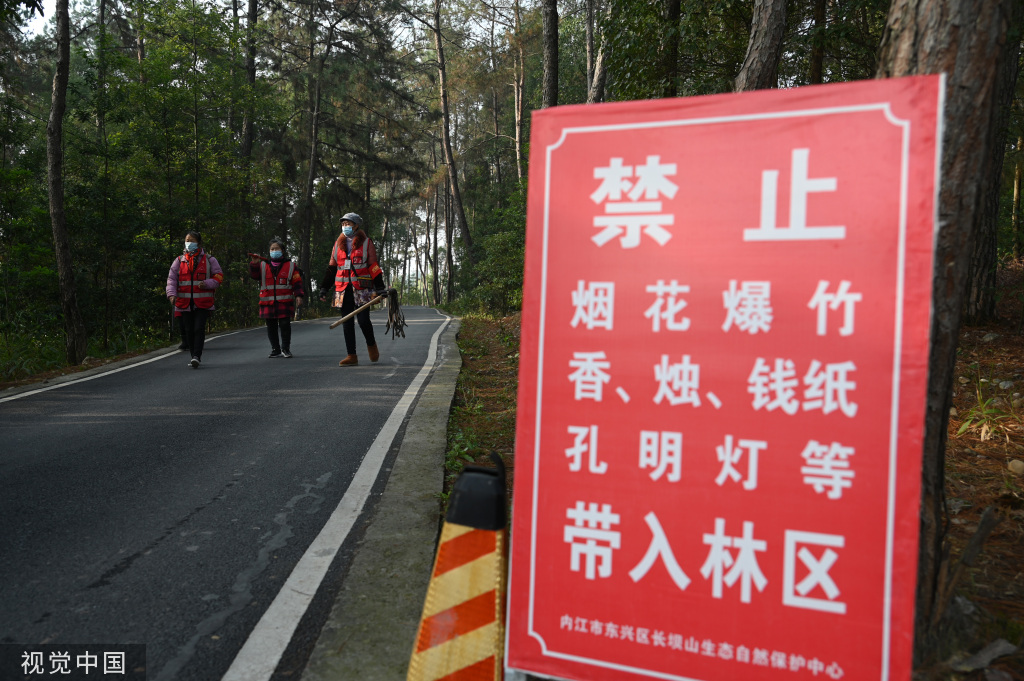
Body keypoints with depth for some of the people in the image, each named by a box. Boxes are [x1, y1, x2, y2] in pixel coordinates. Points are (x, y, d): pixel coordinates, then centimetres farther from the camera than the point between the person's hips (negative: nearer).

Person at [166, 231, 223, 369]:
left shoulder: (208, 259, 5)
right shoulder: (179, 260, 11)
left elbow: (219, 275, 6)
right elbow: (171, 278, 7)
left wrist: (207, 284, -12)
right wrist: (172, 293, -9)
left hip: (203, 302, -3)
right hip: (185, 302, 3)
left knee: (199, 328, -12)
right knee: (189, 330, 7)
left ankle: (197, 356, -14)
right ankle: (193, 356, 18)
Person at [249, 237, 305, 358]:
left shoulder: (290, 265, 8)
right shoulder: (263, 265, 14)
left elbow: (297, 282, 5)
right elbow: (254, 275, 2)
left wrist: (298, 295, -5)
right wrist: (254, 264, -13)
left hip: (284, 302, -2)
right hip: (268, 303, 2)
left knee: (285, 325, -5)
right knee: (271, 327, 5)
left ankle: (285, 349, 8)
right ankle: (275, 350, 14)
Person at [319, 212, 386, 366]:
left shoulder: (366, 243, 3)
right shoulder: (338, 244, 15)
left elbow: (374, 267, 1)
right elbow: (331, 267, 18)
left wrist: (380, 287, -5)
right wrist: (324, 287, 14)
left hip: (362, 290, -4)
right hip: (343, 290, 4)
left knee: (363, 320, -9)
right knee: (347, 323, 2)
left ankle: (371, 345, 20)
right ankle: (351, 356, 7)